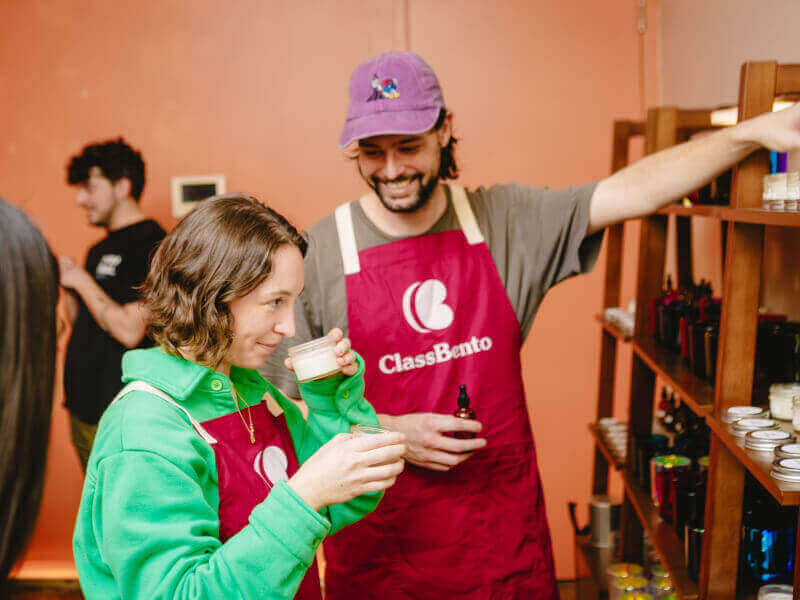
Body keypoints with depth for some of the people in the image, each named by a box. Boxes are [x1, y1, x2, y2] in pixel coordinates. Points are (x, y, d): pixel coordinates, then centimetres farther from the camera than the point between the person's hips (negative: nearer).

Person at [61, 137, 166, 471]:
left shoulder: (151, 244, -14)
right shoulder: (100, 250, 15)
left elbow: (130, 331, -21)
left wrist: (81, 280, -11)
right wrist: (66, 283, 2)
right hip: (82, 406, 9)